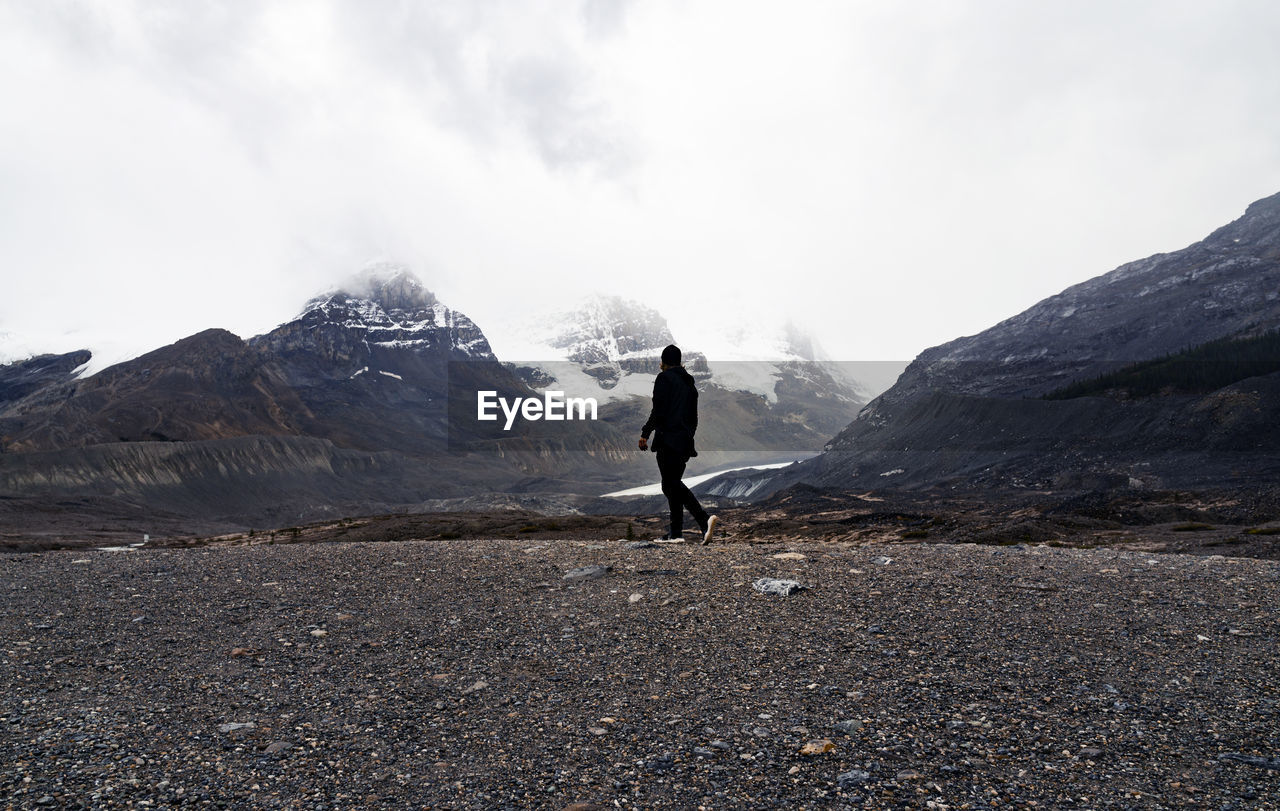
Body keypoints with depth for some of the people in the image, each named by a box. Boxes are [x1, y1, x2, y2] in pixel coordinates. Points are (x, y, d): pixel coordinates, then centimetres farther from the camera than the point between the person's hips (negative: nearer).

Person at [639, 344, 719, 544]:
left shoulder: (664, 378, -4)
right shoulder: (689, 382, 18)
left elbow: (658, 410, -13)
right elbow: (694, 417, 20)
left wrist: (645, 434, -10)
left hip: (668, 440, -8)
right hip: (685, 441, 8)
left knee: (672, 484, -9)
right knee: (672, 484, 11)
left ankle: (704, 520, -22)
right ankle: (676, 533, 7)